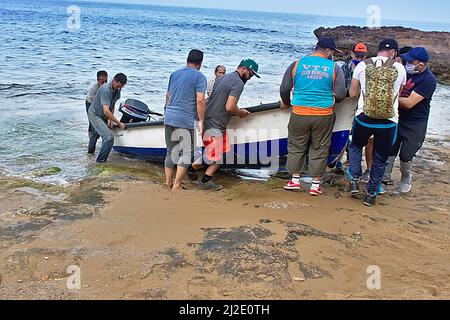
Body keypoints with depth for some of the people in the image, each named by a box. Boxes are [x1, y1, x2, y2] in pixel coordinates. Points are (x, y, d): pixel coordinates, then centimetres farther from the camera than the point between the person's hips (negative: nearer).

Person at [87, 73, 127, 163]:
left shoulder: (117, 90, -3)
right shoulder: (105, 90, -30)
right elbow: (106, 111, -35)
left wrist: (111, 120, 2)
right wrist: (119, 123, -29)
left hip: (103, 117, 9)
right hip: (95, 115, -9)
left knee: (108, 137, 9)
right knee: (109, 137, -19)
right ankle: (100, 161, -9)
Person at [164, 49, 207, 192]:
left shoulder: (174, 74, 16)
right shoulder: (199, 77, -5)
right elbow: (200, 100, -15)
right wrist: (201, 120, -8)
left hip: (169, 118, 7)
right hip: (185, 120, -7)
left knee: (171, 151, 15)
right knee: (186, 153, 2)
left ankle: (168, 183, 19)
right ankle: (176, 185, 0)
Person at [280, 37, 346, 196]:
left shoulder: (297, 64, 1)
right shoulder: (334, 67, -2)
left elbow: (284, 89, 1)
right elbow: (340, 95, -3)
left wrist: (286, 103, 21)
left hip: (299, 113, 1)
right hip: (324, 115, 0)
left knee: (296, 146, 16)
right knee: (320, 149, 12)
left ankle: (295, 180, 20)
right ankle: (316, 184, 16)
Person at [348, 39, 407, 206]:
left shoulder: (363, 65, -1)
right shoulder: (400, 68, -1)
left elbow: (352, 93, 4)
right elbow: (399, 95, 11)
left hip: (364, 118, 0)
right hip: (389, 121, 0)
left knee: (356, 146, 27)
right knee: (380, 159, 14)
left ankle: (355, 180, 16)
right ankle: (371, 194, 22)